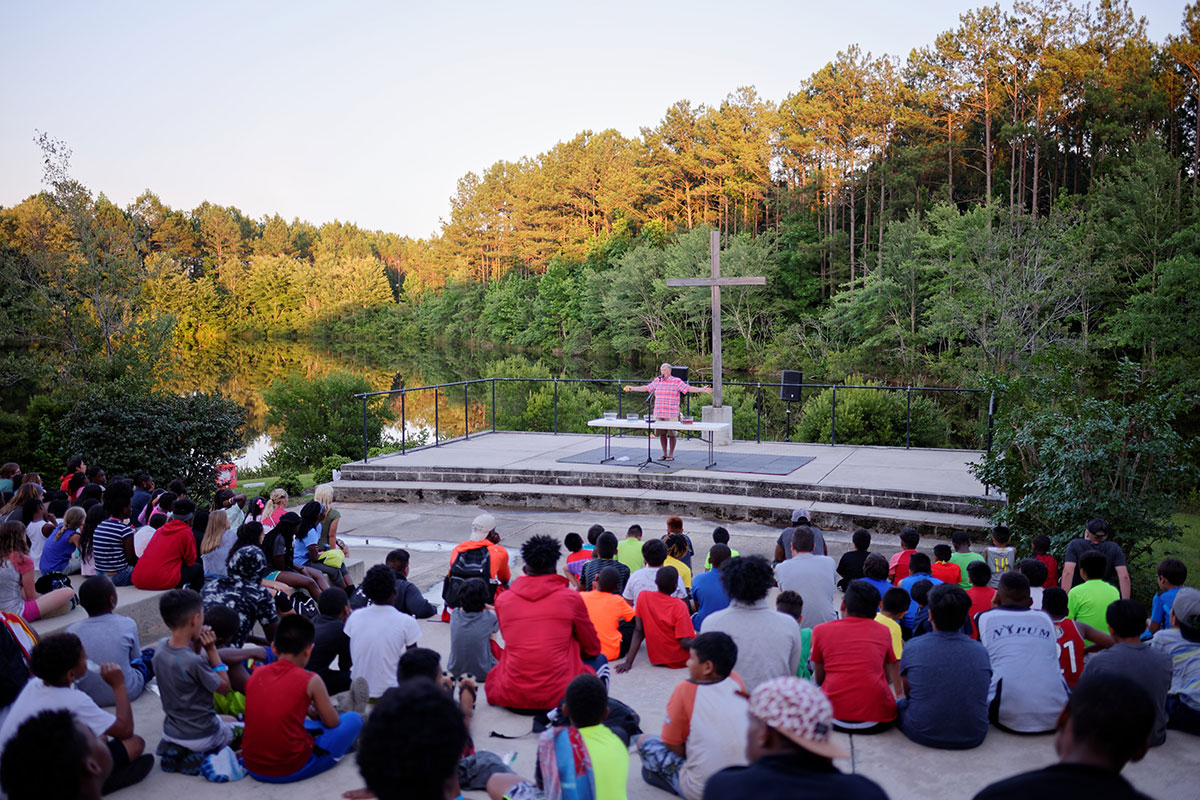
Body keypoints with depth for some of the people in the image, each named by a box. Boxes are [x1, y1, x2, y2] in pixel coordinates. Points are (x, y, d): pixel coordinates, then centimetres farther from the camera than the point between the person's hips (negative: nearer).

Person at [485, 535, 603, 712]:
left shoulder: (502, 599, 4)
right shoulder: (571, 597, -3)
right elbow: (593, 648, 10)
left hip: (511, 697, 4)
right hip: (557, 695, -4)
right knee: (599, 660, 21)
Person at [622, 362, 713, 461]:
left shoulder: (677, 381, -1)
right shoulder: (657, 381, 12)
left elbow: (689, 388, -7)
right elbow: (646, 388, 23)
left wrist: (701, 390, -19)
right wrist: (632, 388, 26)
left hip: (671, 414, -4)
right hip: (658, 414, 4)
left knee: (671, 434, -1)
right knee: (662, 434, 7)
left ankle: (671, 455, 10)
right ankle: (664, 454, 18)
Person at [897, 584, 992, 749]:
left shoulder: (913, 647, -8)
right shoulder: (980, 651, -4)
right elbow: (981, 694, 12)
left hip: (922, 735, -2)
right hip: (973, 738, 2)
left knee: (899, 705, 26)